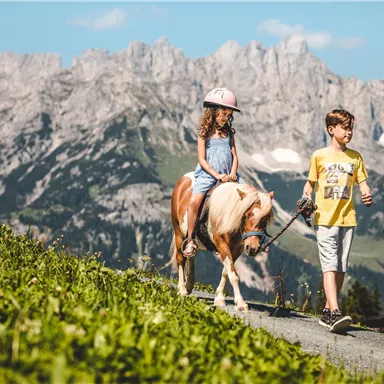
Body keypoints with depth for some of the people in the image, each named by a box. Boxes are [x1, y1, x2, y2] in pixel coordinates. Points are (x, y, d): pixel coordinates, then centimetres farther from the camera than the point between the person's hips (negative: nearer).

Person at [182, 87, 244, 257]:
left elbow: (234, 156, 8)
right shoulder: (204, 133, 1)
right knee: (194, 201, -25)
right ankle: (190, 240, -14)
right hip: (207, 173, -4)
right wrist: (216, 175, -17)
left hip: (228, 175, 4)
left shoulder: (228, 133, 13)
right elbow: (202, 160, -5)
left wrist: (232, 174, -10)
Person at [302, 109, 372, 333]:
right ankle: (335, 313, -24)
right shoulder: (320, 156, 3)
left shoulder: (355, 157, 11)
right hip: (325, 218, -4)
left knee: (341, 268, 6)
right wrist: (306, 200, -9)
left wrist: (367, 195, -14)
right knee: (330, 265, -14)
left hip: (347, 218, 4)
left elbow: (362, 182, 8)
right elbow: (310, 183, 9)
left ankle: (328, 311, 16)